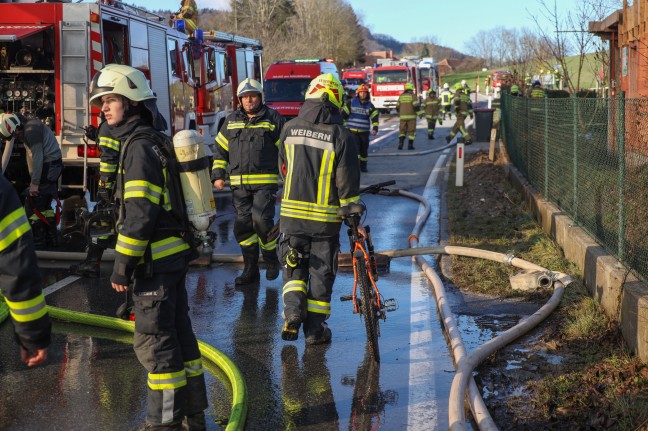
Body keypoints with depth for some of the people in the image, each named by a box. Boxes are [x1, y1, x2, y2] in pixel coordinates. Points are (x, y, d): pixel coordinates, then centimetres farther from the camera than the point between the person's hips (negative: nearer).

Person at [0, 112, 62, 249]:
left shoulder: (31, 130, -17)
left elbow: (37, 156, -21)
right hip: (53, 167, 10)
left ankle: (37, 242, -5)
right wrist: (33, 180, 19)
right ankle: (51, 239, 24)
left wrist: (35, 183, -21)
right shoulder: (29, 128, 16)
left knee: (32, 206, -6)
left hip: (47, 168, -10)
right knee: (44, 205, 17)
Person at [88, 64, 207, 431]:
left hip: (157, 260, -10)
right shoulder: (156, 141, 14)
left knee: (154, 341, -2)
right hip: (175, 255, 10)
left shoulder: (140, 147, -17)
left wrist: (122, 266, -17)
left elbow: (139, 215, -22)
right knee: (178, 332, 16)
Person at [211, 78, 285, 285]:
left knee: (261, 220, -17)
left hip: (265, 182, -4)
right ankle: (251, 269, 13)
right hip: (239, 184, 4)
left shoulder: (273, 119, 2)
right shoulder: (231, 121, 13)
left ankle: (272, 260, 6)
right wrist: (218, 175, 7)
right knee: (243, 225, 3)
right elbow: (220, 150, 18)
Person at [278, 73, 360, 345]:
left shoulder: (290, 129, 0)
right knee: (321, 271, 9)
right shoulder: (340, 135, -10)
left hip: (292, 211, 2)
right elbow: (347, 181, -8)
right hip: (326, 216, -2)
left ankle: (293, 309, -3)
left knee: (294, 267, 18)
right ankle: (315, 329, 13)